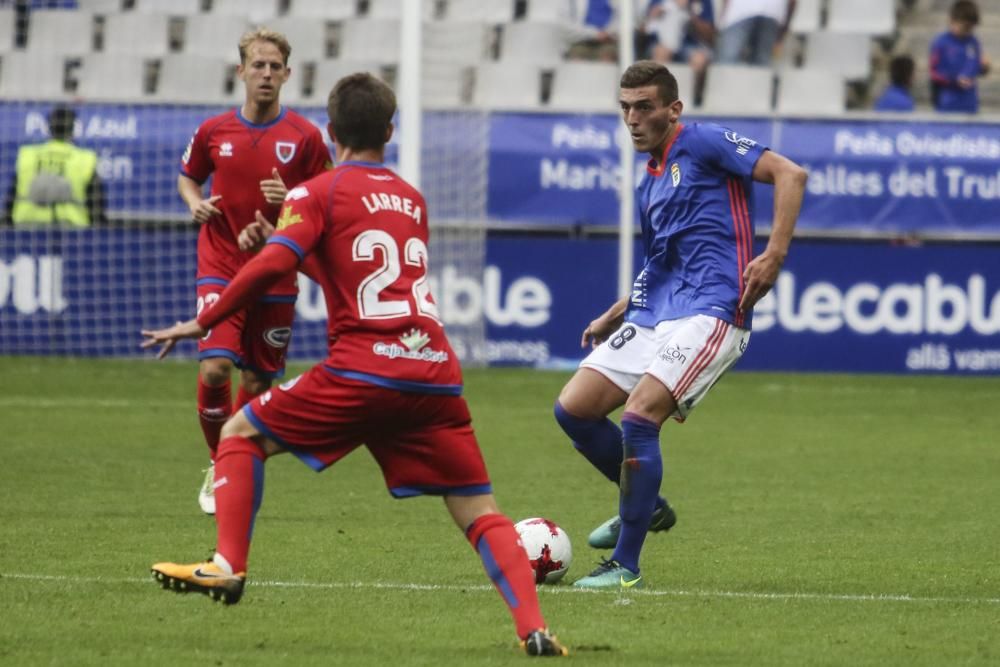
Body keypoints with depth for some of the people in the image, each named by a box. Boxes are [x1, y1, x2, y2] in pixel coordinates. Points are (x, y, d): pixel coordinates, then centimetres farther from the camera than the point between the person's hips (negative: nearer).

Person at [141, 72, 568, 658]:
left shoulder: (318, 193, 6)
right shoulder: (412, 199, 23)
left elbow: (274, 264, -10)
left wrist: (202, 323, -1)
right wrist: (282, 241, 38)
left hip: (363, 368, -4)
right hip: (436, 372, 4)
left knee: (241, 434, 14)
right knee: (481, 515, 6)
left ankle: (228, 567, 0)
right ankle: (534, 628, -14)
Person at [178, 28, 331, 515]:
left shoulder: (305, 137, -3)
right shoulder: (213, 131, 1)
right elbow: (188, 177, 19)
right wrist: (195, 203, -3)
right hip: (220, 269, 0)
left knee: (257, 380, 5)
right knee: (214, 369, -17)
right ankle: (217, 466, 3)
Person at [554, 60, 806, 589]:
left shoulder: (702, 144, -3)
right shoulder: (649, 183, 22)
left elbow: (789, 173, -12)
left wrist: (774, 254, -21)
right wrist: (616, 315, 27)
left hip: (709, 311, -9)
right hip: (652, 313, 9)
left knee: (639, 416, -23)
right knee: (573, 409, 0)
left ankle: (626, 565, -14)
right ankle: (645, 506, 22)